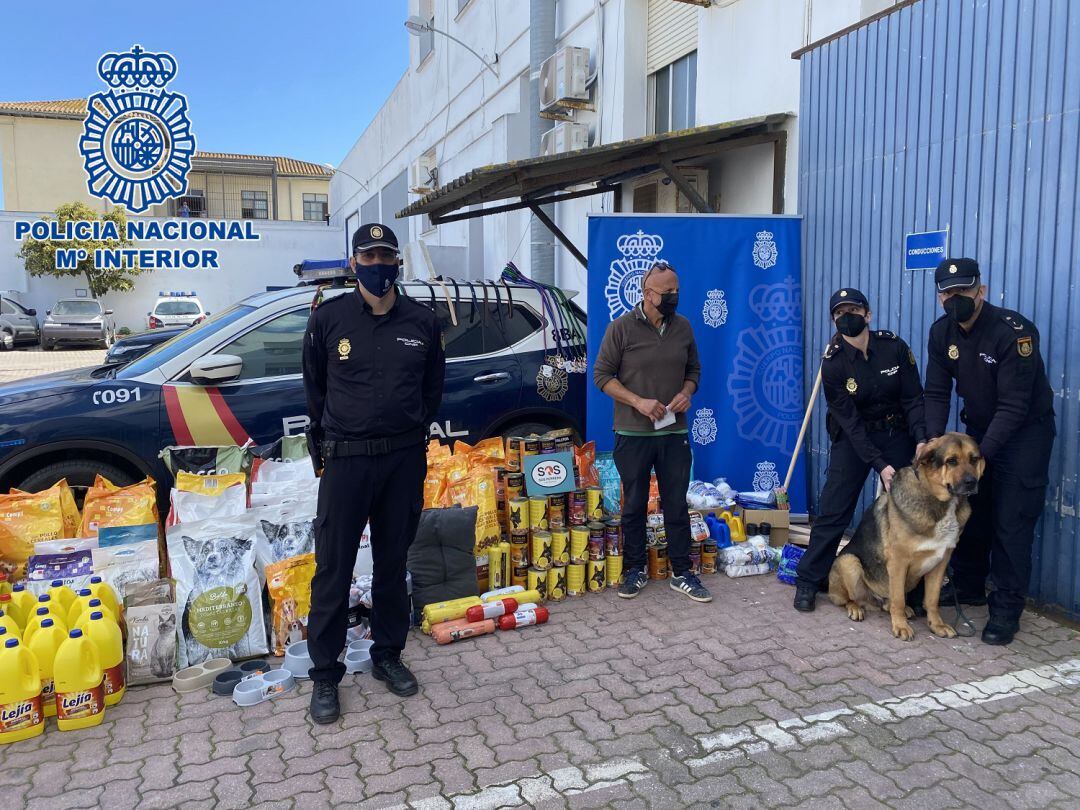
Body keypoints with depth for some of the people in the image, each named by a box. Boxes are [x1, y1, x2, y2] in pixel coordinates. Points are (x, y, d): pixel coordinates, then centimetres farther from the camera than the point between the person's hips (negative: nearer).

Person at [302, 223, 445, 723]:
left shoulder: (422, 322, 2)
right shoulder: (329, 318, -2)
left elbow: (433, 387, 14)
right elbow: (314, 388, 9)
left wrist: (409, 429, 9)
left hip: (405, 459, 2)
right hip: (346, 460, -2)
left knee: (393, 564, 14)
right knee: (333, 569, 2)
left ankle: (387, 656, 30)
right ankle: (325, 674, 16)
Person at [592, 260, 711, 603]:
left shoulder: (683, 327, 4)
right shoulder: (622, 327, -7)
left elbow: (693, 369, 15)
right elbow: (602, 374, -6)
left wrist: (686, 393, -7)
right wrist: (638, 401, -17)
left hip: (674, 433, 3)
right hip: (633, 434, -3)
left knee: (677, 506, 8)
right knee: (634, 505, 9)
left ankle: (682, 573, 20)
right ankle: (635, 570, 23)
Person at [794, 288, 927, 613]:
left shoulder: (894, 347, -12)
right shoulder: (833, 363, -16)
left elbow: (913, 399, -8)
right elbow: (850, 421, -17)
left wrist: (922, 440, -24)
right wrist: (879, 464, -24)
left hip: (897, 435, 2)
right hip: (853, 438, -1)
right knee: (832, 511, -4)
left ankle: (911, 585, 17)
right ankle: (808, 580, 7)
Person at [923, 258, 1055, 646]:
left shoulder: (1013, 331, -26)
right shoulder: (941, 332, -6)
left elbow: (1013, 406, -27)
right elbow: (937, 393, -5)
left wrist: (980, 455, -32)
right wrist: (933, 441, -19)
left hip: (1026, 430, -6)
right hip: (980, 425, 6)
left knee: (1011, 522, -6)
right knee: (969, 509, 13)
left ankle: (1006, 610, 4)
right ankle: (968, 586, 30)